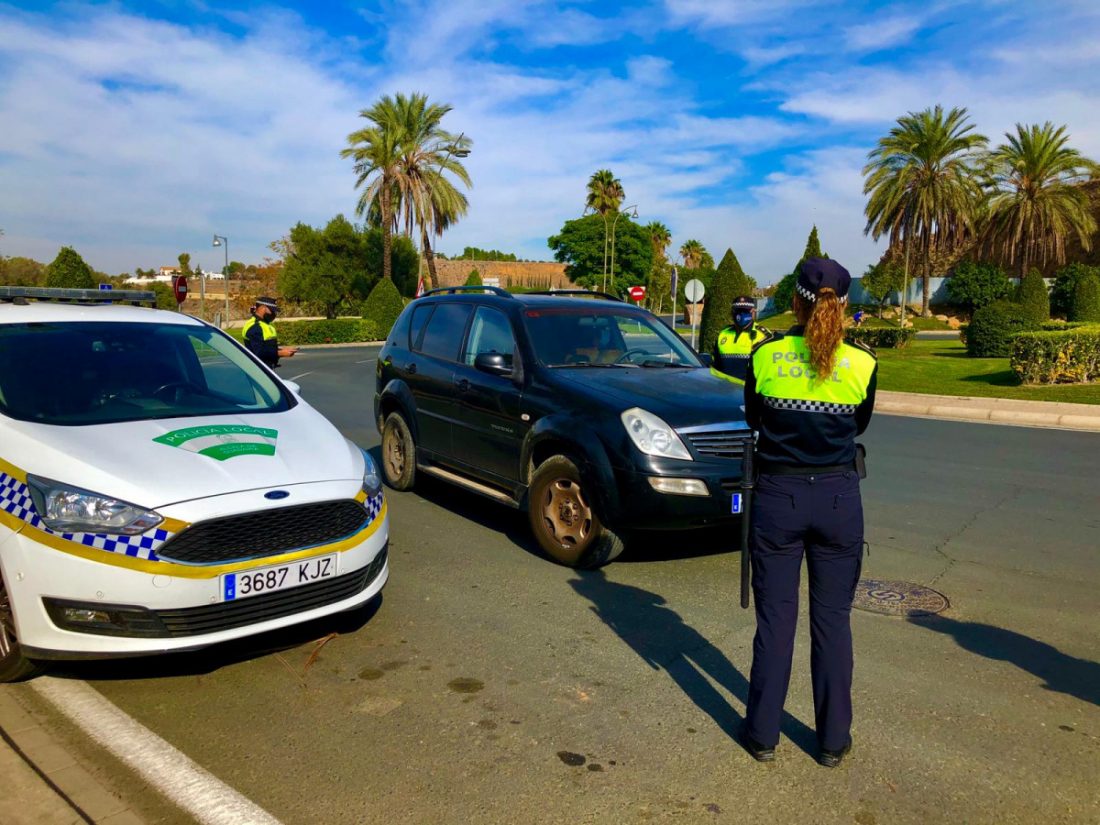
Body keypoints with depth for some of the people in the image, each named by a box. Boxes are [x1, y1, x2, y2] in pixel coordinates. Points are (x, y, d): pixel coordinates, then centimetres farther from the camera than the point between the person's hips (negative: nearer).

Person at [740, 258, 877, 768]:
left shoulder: (766, 355, -6)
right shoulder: (862, 363, -5)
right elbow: (860, 425, 11)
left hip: (778, 496, 0)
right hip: (839, 498, 1)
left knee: (775, 617, 10)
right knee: (832, 620, 13)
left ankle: (763, 735, 22)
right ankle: (833, 740, 25)